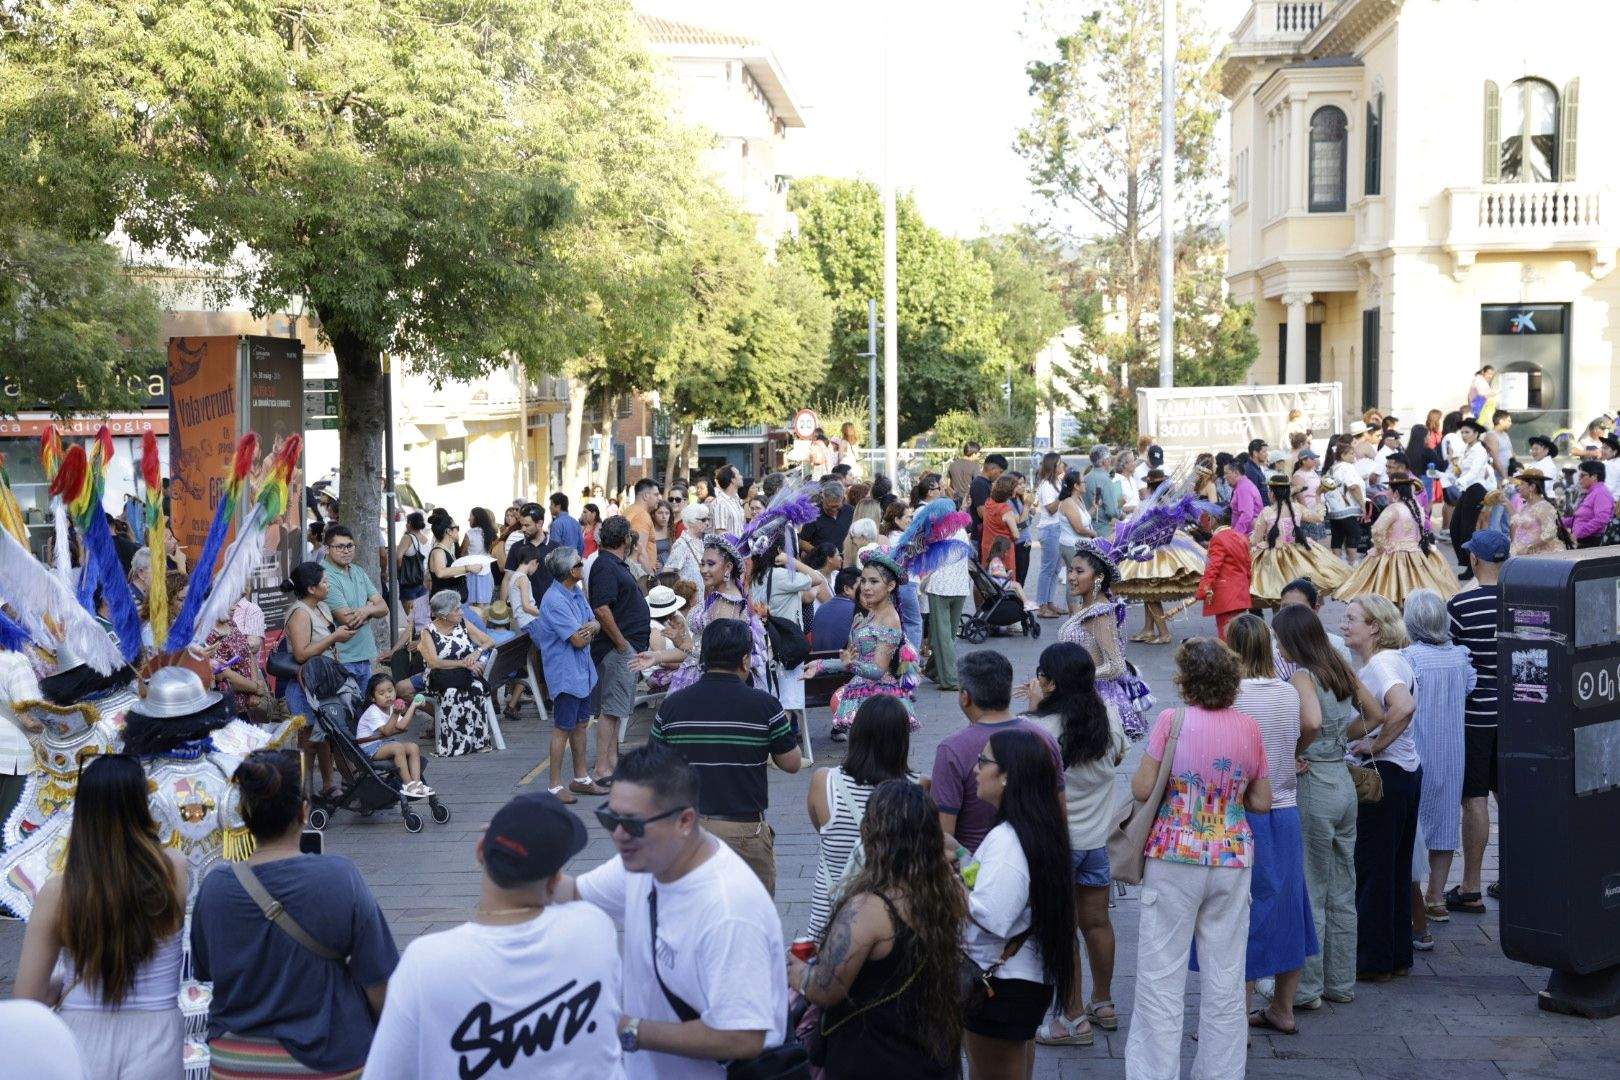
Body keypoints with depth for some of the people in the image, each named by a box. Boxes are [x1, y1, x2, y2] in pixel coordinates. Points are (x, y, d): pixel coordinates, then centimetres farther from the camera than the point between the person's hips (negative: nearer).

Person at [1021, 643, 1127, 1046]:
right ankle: (1103, 1004, 33)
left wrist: (1033, 710, -6)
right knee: (1096, 922, 19)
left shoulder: (1039, 728, -23)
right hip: (1098, 836, 6)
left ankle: (1073, 1018, 13)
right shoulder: (1109, 718, -6)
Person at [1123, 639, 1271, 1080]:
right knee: (1225, 978, 11)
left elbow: (1142, 789, -10)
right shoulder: (1248, 728, 0)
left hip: (1174, 858, -3)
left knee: (1162, 977, 4)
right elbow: (1261, 802, 6)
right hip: (1232, 859, 4)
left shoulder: (1172, 720, -11)